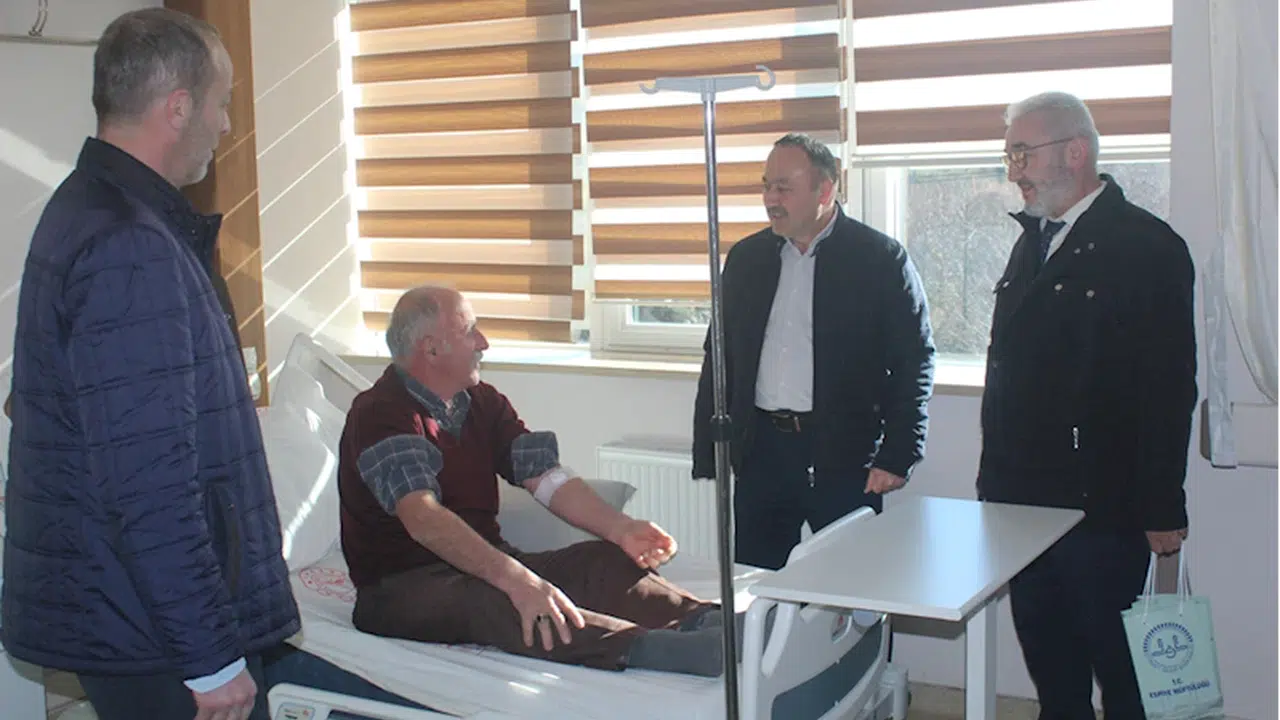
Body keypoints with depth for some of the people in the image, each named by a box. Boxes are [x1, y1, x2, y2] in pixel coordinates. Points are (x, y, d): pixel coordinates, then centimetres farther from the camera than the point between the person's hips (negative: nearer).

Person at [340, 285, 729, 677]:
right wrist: (514, 579, -43)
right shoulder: (379, 413, -14)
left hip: (485, 564, 8)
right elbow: (423, 519, -30)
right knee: (486, 600, -39)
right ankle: (650, 647, -60)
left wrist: (621, 529, -15)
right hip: (402, 586, -7)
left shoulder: (482, 403, 12)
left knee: (607, 561, -16)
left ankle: (700, 619, -45)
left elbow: (547, 477, 3)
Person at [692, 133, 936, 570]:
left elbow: (915, 361, -4)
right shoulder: (746, 258, 10)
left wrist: (897, 457, -10)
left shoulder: (880, 259, -4)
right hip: (761, 450, 4)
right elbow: (720, 357, 14)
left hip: (845, 454, -4)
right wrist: (707, 451, 8)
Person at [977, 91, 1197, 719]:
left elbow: (1169, 389, -13)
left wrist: (1161, 511, -13)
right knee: (1050, 668, 15)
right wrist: (995, 480, 14)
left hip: (1102, 508, -7)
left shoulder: (1148, 247, -10)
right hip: (1022, 501, 7)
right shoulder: (1033, 241, 14)